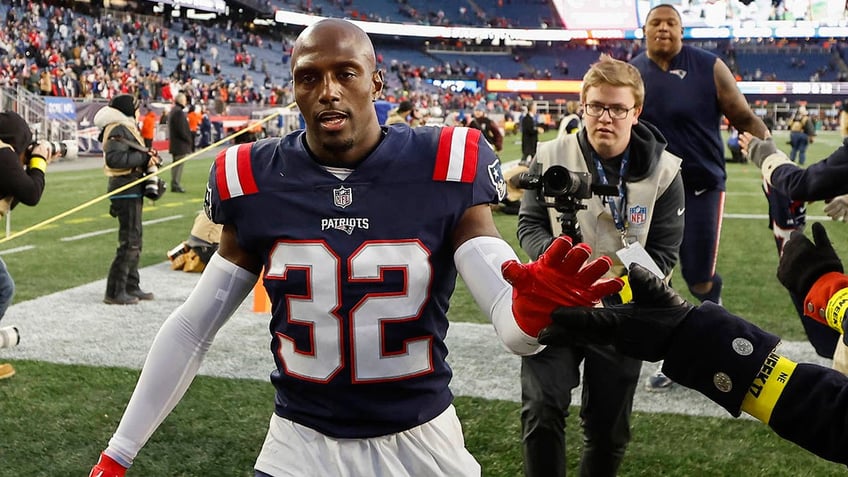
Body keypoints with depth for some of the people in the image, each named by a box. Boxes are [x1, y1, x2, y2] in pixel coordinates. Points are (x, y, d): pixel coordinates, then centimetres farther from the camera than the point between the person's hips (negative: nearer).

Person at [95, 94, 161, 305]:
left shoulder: (127, 128, 19)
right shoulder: (117, 130, -14)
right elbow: (114, 158, -27)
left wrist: (149, 157, -1)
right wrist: (144, 158, -21)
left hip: (133, 191, 11)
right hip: (125, 191, -11)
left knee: (134, 241, 17)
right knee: (129, 242, -9)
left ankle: (131, 287, 26)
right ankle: (114, 292, -4)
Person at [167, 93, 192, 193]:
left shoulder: (172, 111, 14)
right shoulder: (179, 112, -18)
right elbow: (181, 130, -22)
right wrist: (189, 139, -11)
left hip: (174, 143, 10)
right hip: (181, 143, -10)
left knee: (176, 164, 15)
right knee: (179, 164, -6)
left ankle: (175, 184, 21)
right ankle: (176, 185, -5)